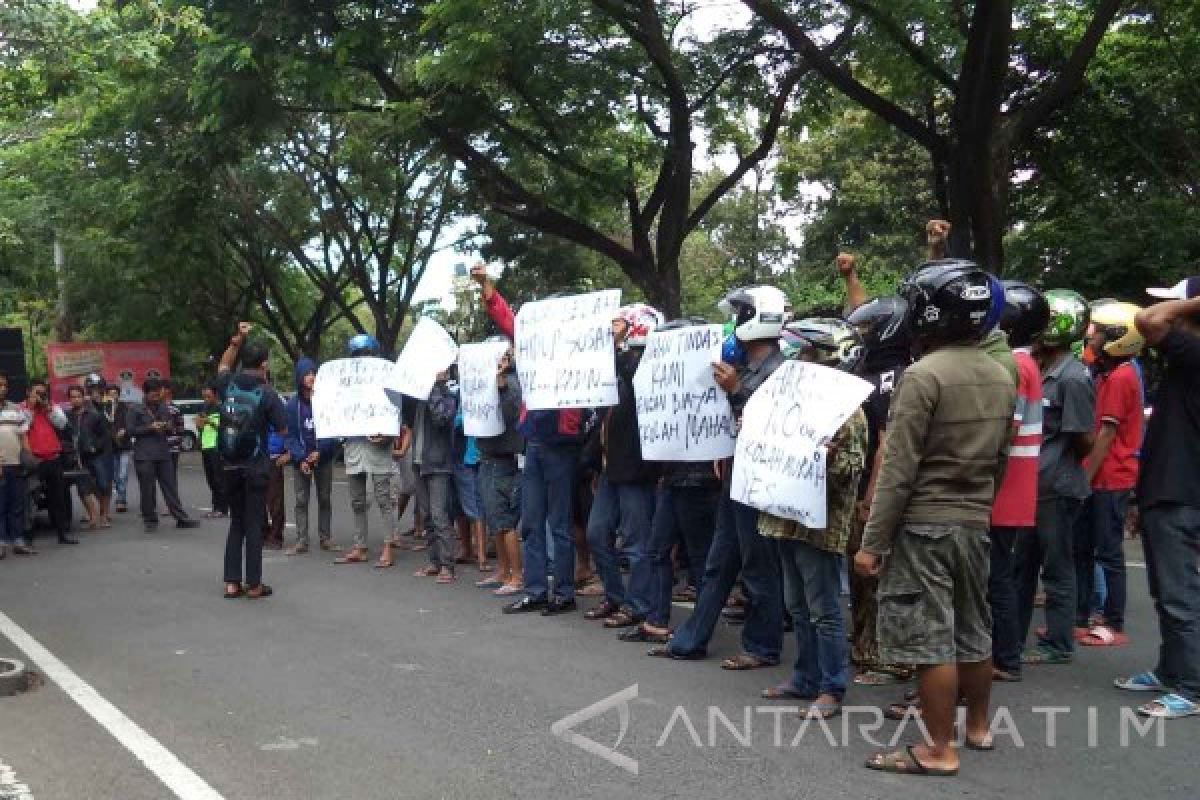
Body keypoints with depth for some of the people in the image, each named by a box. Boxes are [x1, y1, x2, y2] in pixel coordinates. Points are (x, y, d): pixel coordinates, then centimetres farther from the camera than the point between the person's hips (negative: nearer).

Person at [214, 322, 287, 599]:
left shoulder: (228, 385, 0)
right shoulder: (266, 393, -13)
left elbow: (223, 366, 24)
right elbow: (283, 430, -8)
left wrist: (237, 340, 18)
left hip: (230, 466, 5)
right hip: (256, 467, -5)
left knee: (236, 523, 14)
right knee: (254, 525, 2)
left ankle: (232, 583, 14)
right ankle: (254, 585, 5)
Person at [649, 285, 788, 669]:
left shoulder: (777, 371, -14)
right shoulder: (746, 367, 12)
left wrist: (734, 390, -20)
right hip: (734, 476, 9)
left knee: (758, 566, 2)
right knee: (719, 563, 14)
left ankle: (762, 648, 15)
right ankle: (691, 640, 22)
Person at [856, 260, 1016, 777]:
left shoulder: (924, 375, -17)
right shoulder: (1002, 378, 7)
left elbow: (898, 470, -19)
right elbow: (1001, 460, 14)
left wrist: (872, 541, -14)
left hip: (923, 525, -8)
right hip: (975, 524, 8)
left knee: (929, 639, 0)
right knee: (973, 631, 19)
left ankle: (939, 750, 7)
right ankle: (978, 726, 34)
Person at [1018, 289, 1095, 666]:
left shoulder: (1073, 378, -17)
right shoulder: (1043, 371, 9)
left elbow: (1084, 441, -15)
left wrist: (1058, 469, 1)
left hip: (1058, 488, -9)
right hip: (1035, 485, 9)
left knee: (1057, 568, 4)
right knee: (1022, 564, 17)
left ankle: (1058, 644, 17)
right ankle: (1012, 635, 29)